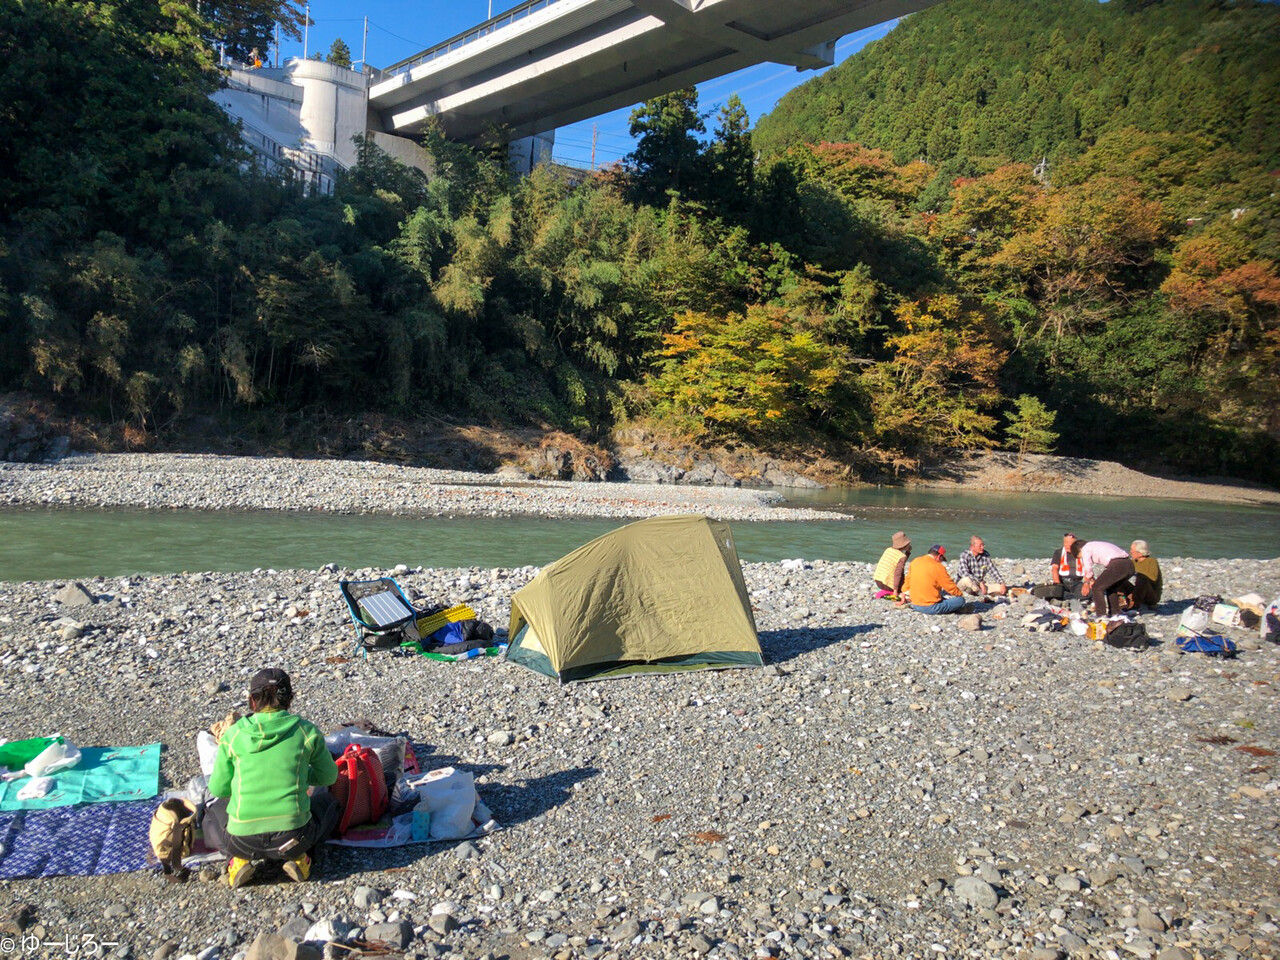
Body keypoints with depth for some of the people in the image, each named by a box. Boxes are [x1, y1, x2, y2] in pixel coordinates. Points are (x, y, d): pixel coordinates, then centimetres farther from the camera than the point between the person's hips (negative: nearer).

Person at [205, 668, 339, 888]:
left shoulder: (233, 735, -1)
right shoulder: (306, 731, -2)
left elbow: (218, 789, 9)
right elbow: (328, 776, 11)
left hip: (242, 841, 1)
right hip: (293, 836, -1)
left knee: (213, 810, 35)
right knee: (327, 802, 32)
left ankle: (242, 859, 10)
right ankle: (298, 857, 8)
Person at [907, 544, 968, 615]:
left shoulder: (914, 562, 4)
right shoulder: (938, 567, -14)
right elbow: (952, 588, -7)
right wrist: (960, 594, 12)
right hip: (931, 608, -7)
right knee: (961, 600, -1)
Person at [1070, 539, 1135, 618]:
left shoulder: (1085, 549, 8)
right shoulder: (1096, 545, 32)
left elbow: (1088, 569, 6)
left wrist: (1086, 583, 22)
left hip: (1117, 565, -9)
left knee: (1097, 588, 5)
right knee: (1112, 588, 28)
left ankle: (1101, 614, 4)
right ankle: (1114, 613, 28)